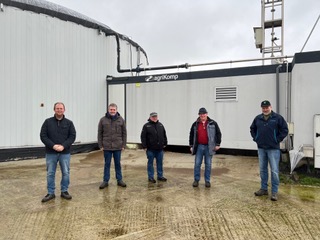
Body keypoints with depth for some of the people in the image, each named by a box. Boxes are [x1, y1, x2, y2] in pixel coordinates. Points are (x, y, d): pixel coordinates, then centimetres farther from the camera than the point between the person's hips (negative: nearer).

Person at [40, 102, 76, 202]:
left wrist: (63, 146, -16)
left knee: (66, 173, 6)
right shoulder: (48, 122, 2)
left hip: (65, 153, 0)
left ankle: (64, 191, 21)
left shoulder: (69, 123, 4)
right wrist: (53, 146, -16)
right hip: (51, 153, 0)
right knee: (50, 173, 7)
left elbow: (72, 136, -1)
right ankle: (50, 193, 20)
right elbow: (43, 136, -3)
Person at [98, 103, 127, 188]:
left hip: (118, 147, 1)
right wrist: (100, 145, -2)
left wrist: (123, 145, -1)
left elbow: (124, 133, 4)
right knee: (107, 164, 9)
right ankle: (105, 181, 19)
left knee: (118, 164, 11)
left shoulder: (121, 120, 2)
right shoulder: (103, 120, 0)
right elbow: (100, 133, 2)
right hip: (107, 147, 0)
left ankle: (119, 180, 22)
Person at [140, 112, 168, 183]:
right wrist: (144, 146, -10)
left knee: (160, 163, 11)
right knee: (150, 163, 5)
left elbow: (164, 135, 16)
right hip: (151, 149, -4)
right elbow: (143, 137, -6)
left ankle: (160, 176, 23)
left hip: (160, 148, 4)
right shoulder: (146, 126, -4)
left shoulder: (160, 125, 11)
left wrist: (165, 143, 12)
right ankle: (151, 177, 15)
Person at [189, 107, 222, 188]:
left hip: (209, 147, -1)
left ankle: (207, 181, 17)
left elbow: (218, 133, 3)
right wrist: (191, 146, 8)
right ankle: (196, 180, 15)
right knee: (197, 164, 3)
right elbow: (191, 135, 10)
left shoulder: (213, 123, -1)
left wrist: (217, 144, -2)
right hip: (199, 146, 1)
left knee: (208, 164, 6)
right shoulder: (195, 124, 4)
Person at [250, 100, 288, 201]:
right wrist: (255, 138, 8)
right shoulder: (258, 118, 7)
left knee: (274, 171, -3)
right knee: (262, 169, 12)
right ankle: (264, 189, 24)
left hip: (273, 148, -4)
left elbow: (285, 130, -4)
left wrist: (277, 140, -7)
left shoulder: (277, 117, -5)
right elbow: (252, 129, 19)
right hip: (261, 148, 4)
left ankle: (274, 192, 7)